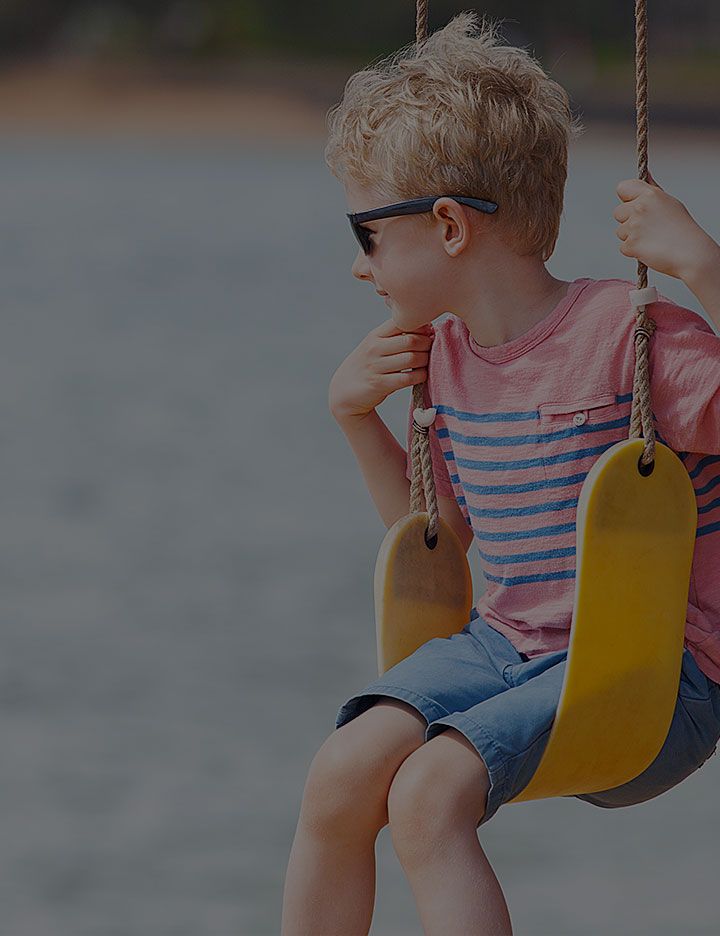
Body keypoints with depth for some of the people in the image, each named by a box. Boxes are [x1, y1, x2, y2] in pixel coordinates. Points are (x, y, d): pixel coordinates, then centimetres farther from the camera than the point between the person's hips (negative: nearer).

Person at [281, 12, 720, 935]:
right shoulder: (447, 356, 11)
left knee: (429, 792, -29)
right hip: (507, 642, 7)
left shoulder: (626, 335, -13)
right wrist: (357, 417, 13)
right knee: (341, 774, -19)